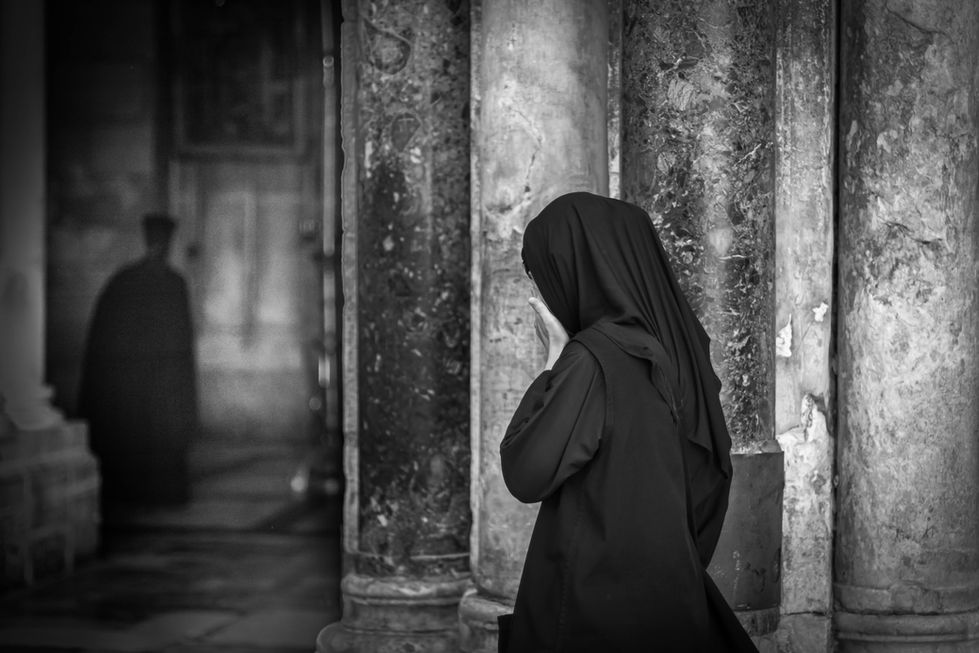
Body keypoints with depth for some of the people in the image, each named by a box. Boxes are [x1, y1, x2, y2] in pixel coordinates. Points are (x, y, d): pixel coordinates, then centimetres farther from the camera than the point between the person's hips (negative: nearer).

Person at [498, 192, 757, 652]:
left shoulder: (590, 360, -18)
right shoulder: (677, 349, 5)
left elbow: (526, 475, -16)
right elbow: (715, 471, 11)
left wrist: (556, 357, -10)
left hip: (596, 602, -7)